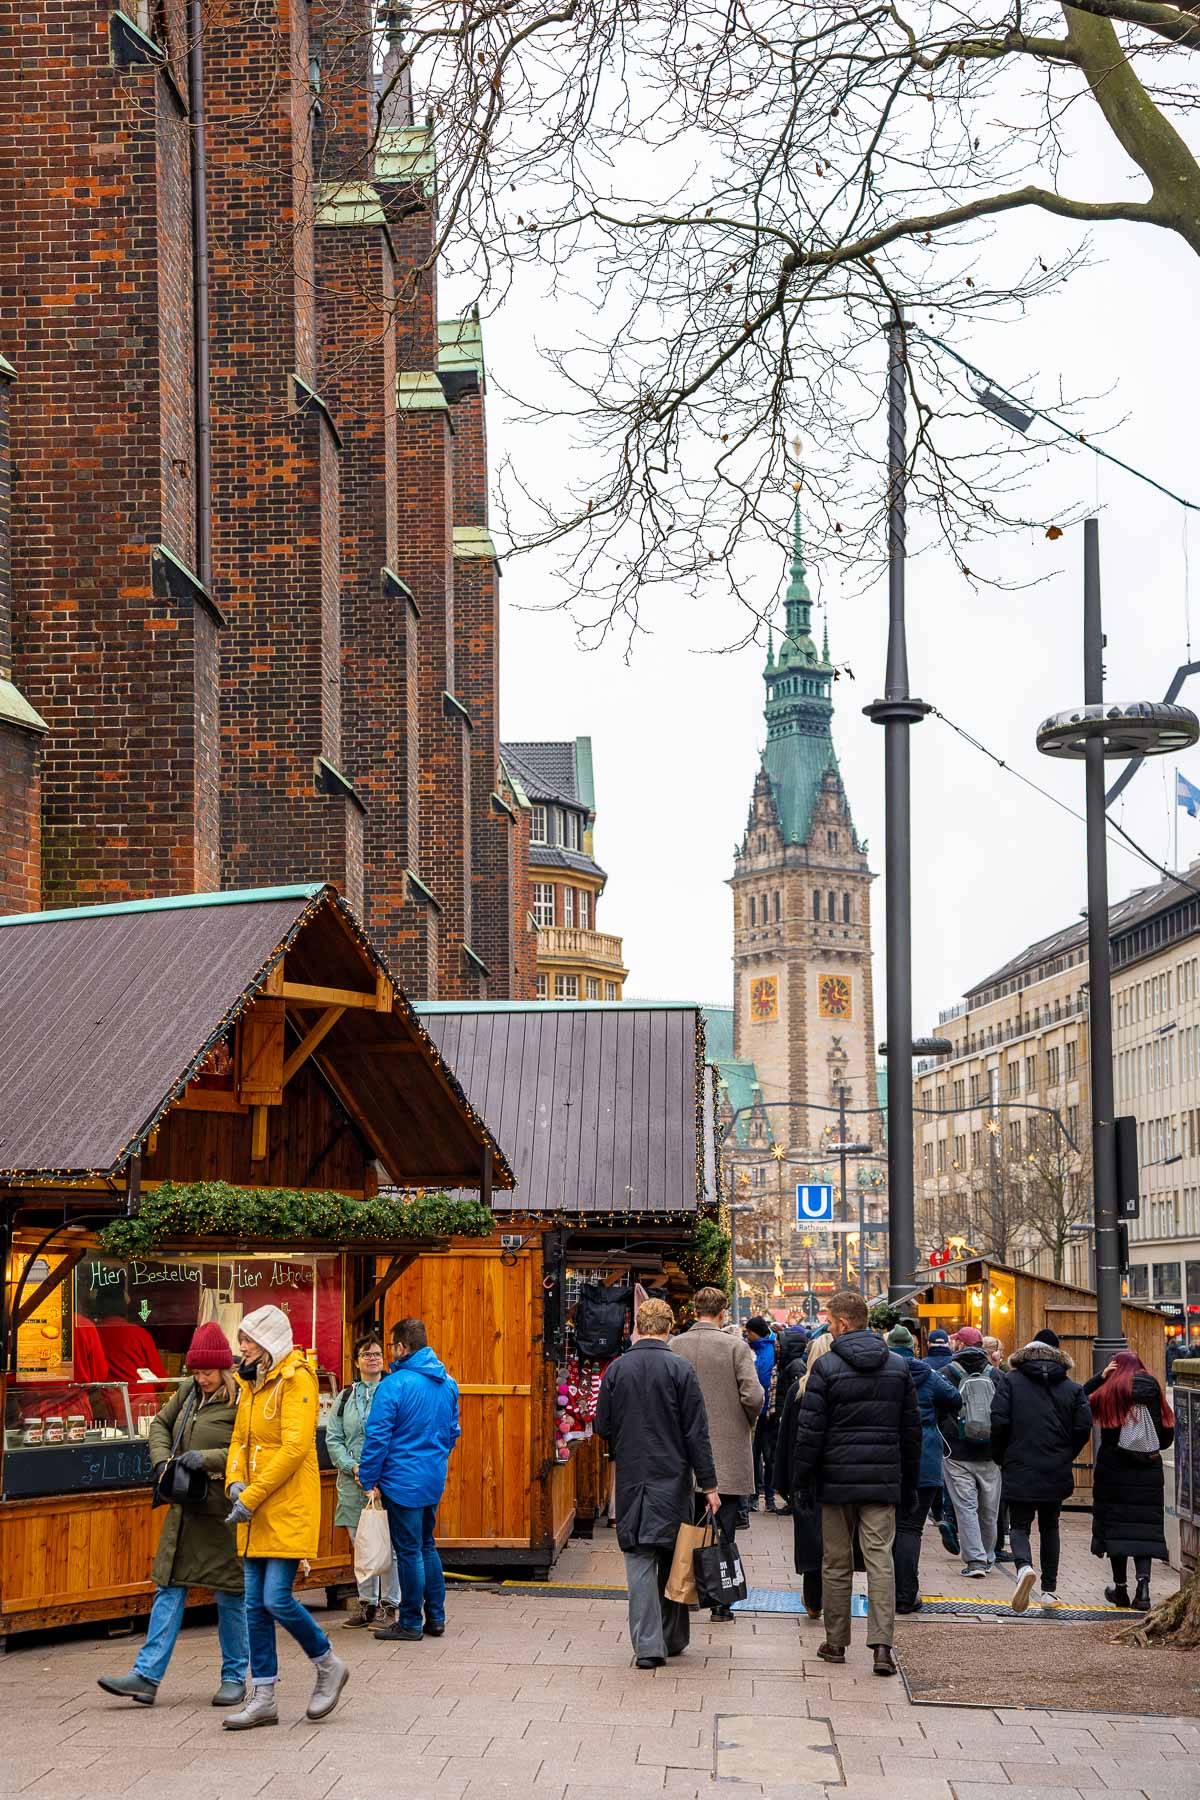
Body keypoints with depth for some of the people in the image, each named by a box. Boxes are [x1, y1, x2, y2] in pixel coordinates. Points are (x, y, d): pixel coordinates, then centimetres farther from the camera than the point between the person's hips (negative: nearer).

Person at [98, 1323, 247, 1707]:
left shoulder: (242, 1400, -13)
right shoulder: (188, 1391, 9)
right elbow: (161, 1424, 22)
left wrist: (206, 1458, -24)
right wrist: (161, 1459, 5)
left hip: (223, 1509, -7)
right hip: (186, 1509, 7)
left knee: (229, 1594, 2)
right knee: (169, 1589, 5)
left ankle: (234, 1678, 15)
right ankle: (146, 1677, 5)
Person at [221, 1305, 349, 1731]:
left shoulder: (296, 1380, -11)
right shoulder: (252, 1383, 15)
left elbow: (295, 1447, -19)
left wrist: (252, 1497, -20)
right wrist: (235, 1482, -4)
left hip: (288, 1509, -8)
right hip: (255, 1512, 8)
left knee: (277, 1600, -11)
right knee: (255, 1606, 7)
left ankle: (329, 1667, 12)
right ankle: (263, 1699, 12)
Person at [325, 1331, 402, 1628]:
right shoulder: (345, 1398, 12)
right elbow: (333, 1439, 7)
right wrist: (354, 1468, -9)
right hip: (353, 1483, 4)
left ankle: (389, 1604, 7)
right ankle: (366, 1601, 20)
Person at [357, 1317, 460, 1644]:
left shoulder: (395, 1384, -17)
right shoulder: (448, 1384, 6)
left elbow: (377, 1437, -16)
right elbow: (453, 1431, 17)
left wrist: (368, 1479, -8)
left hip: (403, 1480, -7)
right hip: (435, 1480, 7)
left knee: (409, 1551, 1)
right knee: (427, 1546, 18)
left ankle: (410, 1623, 8)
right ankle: (435, 1617, 21)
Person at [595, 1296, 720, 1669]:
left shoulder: (616, 1370, 0)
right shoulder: (680, 1369, -7)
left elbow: (603, 1428, 4)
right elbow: (696, 1432, -8)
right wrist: (708, 1484, -5)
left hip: (631, 1478, 1)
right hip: (672, 1477, -1)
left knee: (639, 1561, 2)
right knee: (673, 1561, 12)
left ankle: (648, 1645, -4)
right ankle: (673, 1639, 21)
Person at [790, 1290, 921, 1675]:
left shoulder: (826, 1366, -7)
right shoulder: (898, 1367, 7)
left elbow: (810, 1430, -8)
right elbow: (911, 1430, 12)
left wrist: (800, 1479, 0)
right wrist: (909, 1483, 18)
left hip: (837, 1478, -2)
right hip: (883, 1479, 3)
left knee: (837, 1563, 9)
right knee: (880, 1559, 0)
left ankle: (836, 1642, 16)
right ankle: (882, 1644, -11)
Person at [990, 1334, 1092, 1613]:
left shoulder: (1009, 1381, 0)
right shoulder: (1072, 1388, 7)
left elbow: (999, 1422, -9)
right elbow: (1083, 1428, -1)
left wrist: (1001, 1458, 5)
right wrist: (1066, 1456, 14)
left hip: (1019, 1471, -2)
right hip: (1056, 1474, 3)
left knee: (1019, 1526, 5)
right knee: (1049, 1528, 17)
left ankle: (1024, 1566, -26)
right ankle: (1049, 1590, 15)